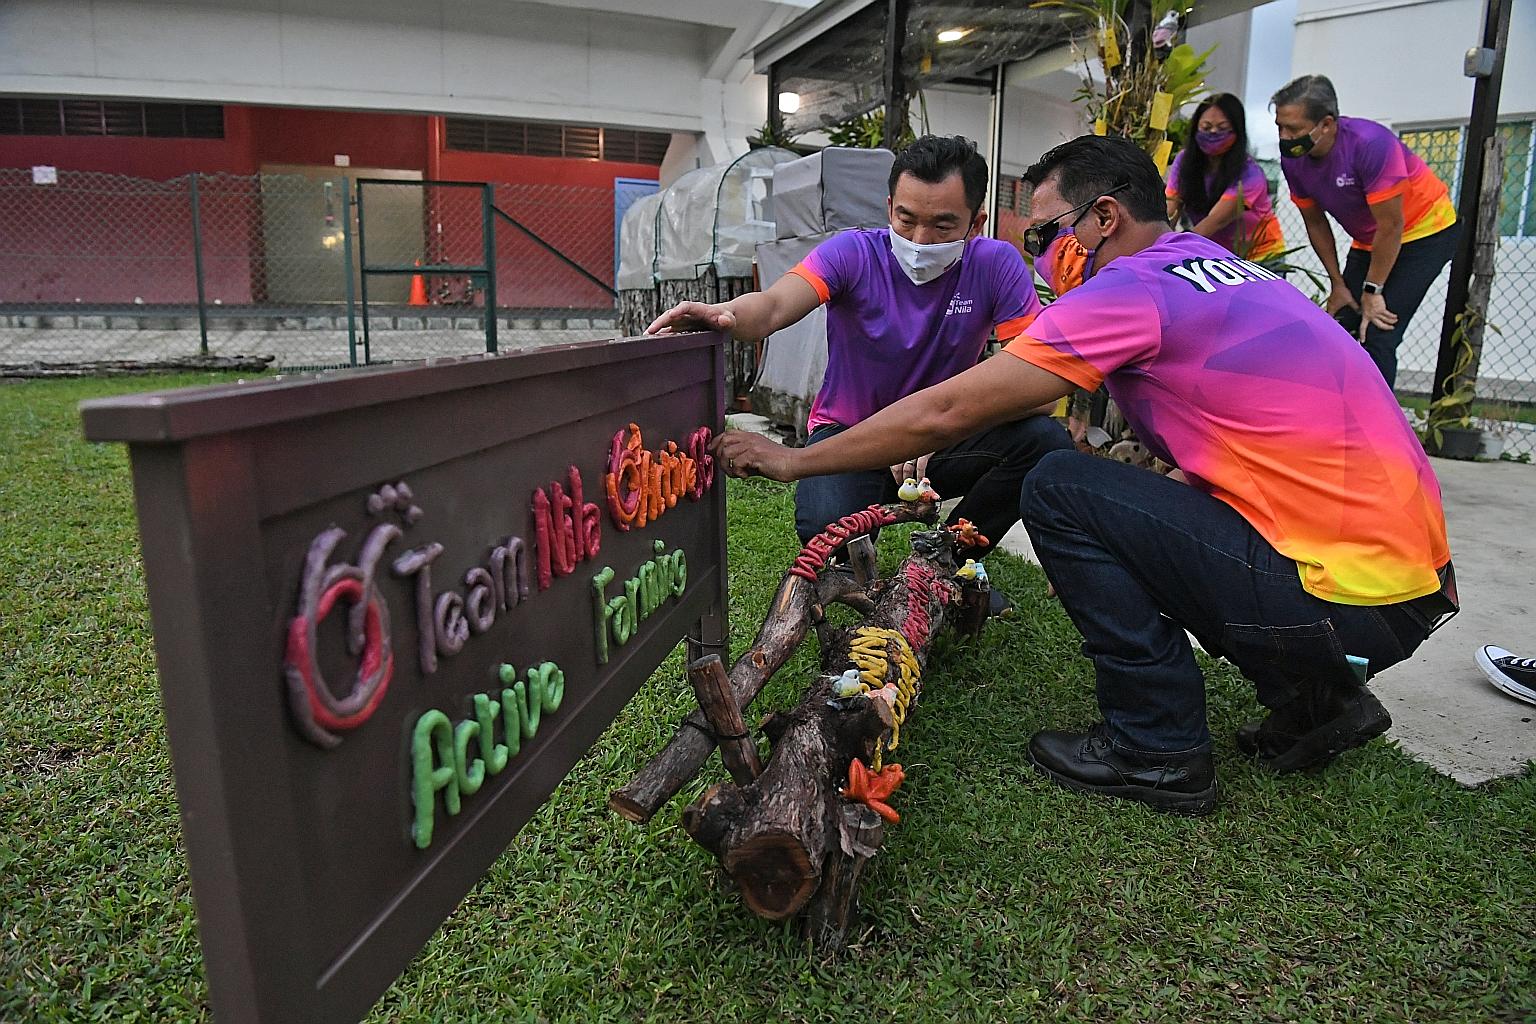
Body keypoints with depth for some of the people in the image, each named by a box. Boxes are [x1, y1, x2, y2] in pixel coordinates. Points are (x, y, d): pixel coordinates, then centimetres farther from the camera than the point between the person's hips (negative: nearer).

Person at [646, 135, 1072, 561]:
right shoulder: (854, 254, -14)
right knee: (826, 526, -32)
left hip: (942, 444, 2)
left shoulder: (996, 265, -11)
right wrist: (725, 315, -56)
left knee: (1045, 439, -24)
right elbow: (773, 306, -30)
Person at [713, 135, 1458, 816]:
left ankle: (1158, 750, 1)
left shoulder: (1136, 287, -13)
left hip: (1343, 598, -9)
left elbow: (946, 413, -14)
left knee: (1059, 492, -8)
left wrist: (791, 460, -3)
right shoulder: (1215, 264, 15)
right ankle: (1317, 698, 20)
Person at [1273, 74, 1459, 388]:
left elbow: (1391, 226, -25)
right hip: (1367, 241, 7)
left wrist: (1372, 291, -19)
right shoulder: (1293, 159, -12)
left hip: (1425, 233, -7)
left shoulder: (1370, 144, -31)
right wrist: (1337, 283, 3)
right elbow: (1315, 223, 1)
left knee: (1376, 336, -18)